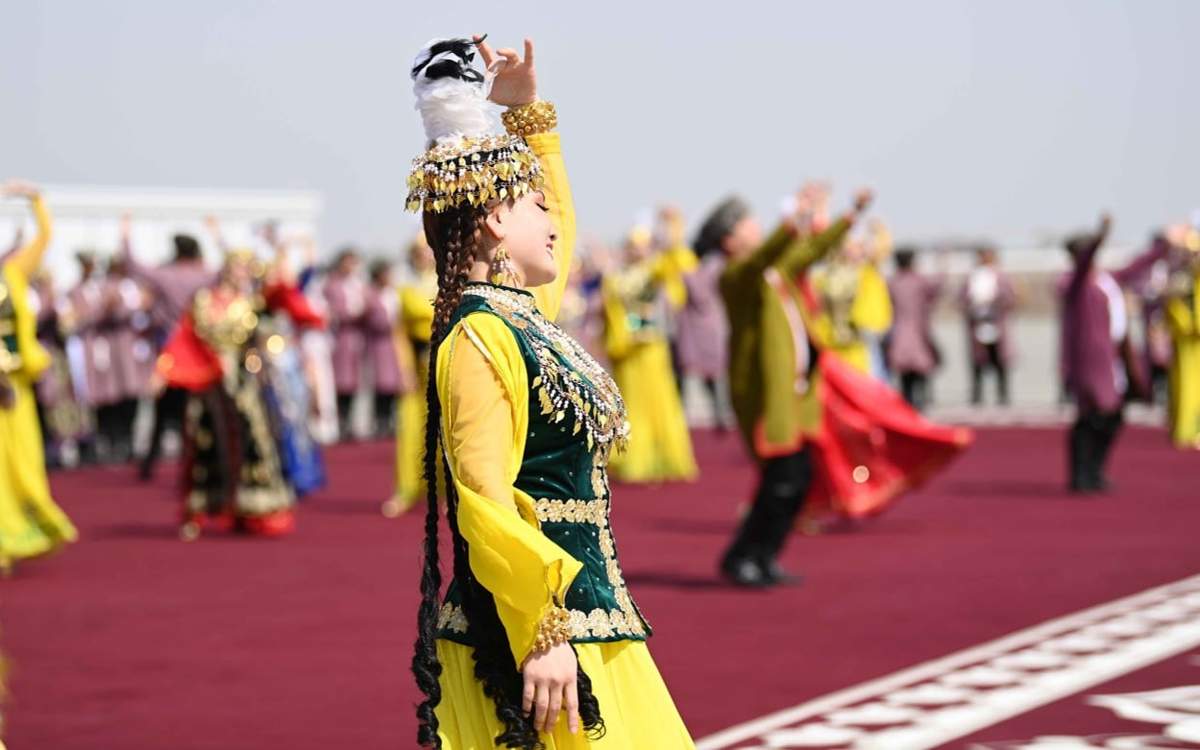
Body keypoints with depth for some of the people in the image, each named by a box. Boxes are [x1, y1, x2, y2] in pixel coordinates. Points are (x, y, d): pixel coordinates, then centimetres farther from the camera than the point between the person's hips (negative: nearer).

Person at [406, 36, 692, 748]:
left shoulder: (525, 317, 13)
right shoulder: (480, 338, -14)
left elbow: (560, 222, 34)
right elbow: (484, 504, -20)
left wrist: (531, 110, 30)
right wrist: (543, 635, -23)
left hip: (590, 620, 9)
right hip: (530, 639, -9)